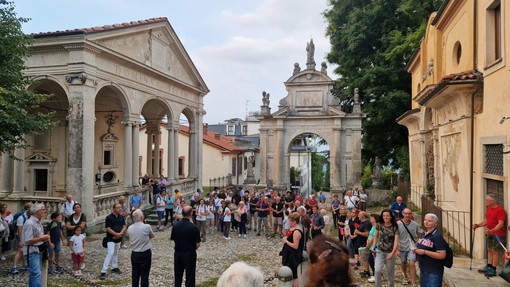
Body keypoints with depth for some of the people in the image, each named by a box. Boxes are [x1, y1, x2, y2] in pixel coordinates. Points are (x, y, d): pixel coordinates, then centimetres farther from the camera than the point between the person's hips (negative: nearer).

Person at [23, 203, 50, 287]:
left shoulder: (38, 222, 10)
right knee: (37, 274, -13)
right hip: (32, 251, -10)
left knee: (36, 273, 16)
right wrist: (42, 238, -18)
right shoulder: (30, 223, -19)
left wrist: (45, 238, 6)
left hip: (39, 250, 10)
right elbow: (28, 241, -22)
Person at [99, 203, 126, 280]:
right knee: (110, 253, -15)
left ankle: (114, 267, 33)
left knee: (116, 253, 18)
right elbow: (108, 229, -16)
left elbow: (124, 227, 4)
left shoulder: (121, 217, 5)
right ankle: (103, 271, -13)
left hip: (118, 239, 6)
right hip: (111, 239, -6)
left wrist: (120, 234, -13)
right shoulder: (109, 217, -13)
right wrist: (116, 234, -22)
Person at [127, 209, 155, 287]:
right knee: (144, 275, 3)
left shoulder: (130, 228, -3)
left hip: (134, 254, 4)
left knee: (135, 275, 14)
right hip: (145, 254, -4)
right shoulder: (147, 227, -15)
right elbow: (152, 236, 2)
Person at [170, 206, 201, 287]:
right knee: (190, 276, 7)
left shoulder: (175, 226, -7)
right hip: (190, 254, -4)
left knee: (178, 275, 19)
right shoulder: (194, 227, -20)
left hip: (177, 253, 4)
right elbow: (197, 245, -14)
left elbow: (172, 239, 2)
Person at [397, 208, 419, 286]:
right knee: (403, 264, 18)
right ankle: (405, 277, 45)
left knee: (412, 264, -15)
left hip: (412, 247, -1)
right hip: (402, 247, 1)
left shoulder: (415, 224, -8)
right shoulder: (398, 224, -11)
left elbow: (418, 236, 6)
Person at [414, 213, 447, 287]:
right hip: (423, 269, 9)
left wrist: (424, 252, -24)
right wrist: (416, 249, 1)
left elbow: (442, 255, -24)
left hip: (434, 271, -8)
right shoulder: (424, 234, 8)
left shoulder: (437, 236, -18)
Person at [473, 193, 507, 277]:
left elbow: (501, 224, -24)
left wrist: (491, 230, -34)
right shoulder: (488, 208, 8)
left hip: (498, 234, -8)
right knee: (489, 250, 13)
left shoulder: (500, 210, -19)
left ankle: (493, 270, 2)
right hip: (490, 233, 8)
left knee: (495, 251, -4)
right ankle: (488, 267, 22)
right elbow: (486, 221, 15)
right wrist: (478, 225, 0)